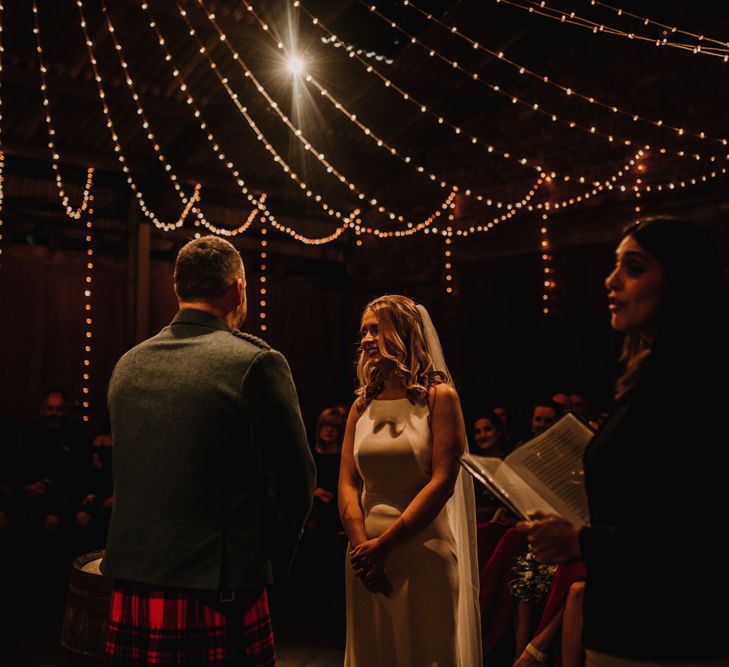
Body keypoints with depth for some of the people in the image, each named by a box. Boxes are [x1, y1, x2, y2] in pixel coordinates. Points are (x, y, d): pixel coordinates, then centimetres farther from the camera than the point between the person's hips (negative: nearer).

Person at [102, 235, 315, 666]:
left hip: (130, 590, 5)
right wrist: (272, 559, 6)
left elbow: (127, 476, 11)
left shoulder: (127, 365, 3)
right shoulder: (256, 362, -14)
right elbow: (295, 480, -11)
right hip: (218, 598, -5)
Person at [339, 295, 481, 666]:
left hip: (423, 554, -4)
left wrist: (385, 543, -15)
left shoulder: (438, 397, -6)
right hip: (367, 554, 5)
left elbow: (442, 481, -13)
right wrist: (362, 545, -11)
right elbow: (348, 484, 4)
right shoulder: (362, 406, 8)